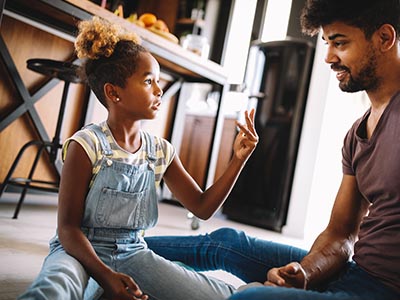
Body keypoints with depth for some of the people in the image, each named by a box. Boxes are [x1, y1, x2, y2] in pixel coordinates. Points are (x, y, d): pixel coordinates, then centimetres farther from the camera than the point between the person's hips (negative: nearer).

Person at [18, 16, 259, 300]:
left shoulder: (161, 151, 3)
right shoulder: (87, 145, -13)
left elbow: (202, 207, 5)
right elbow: (68, 227, -12)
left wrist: (238, 160, -6)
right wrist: (105, 276, -28)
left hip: (132, 253, 8)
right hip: (82, 251, -7)